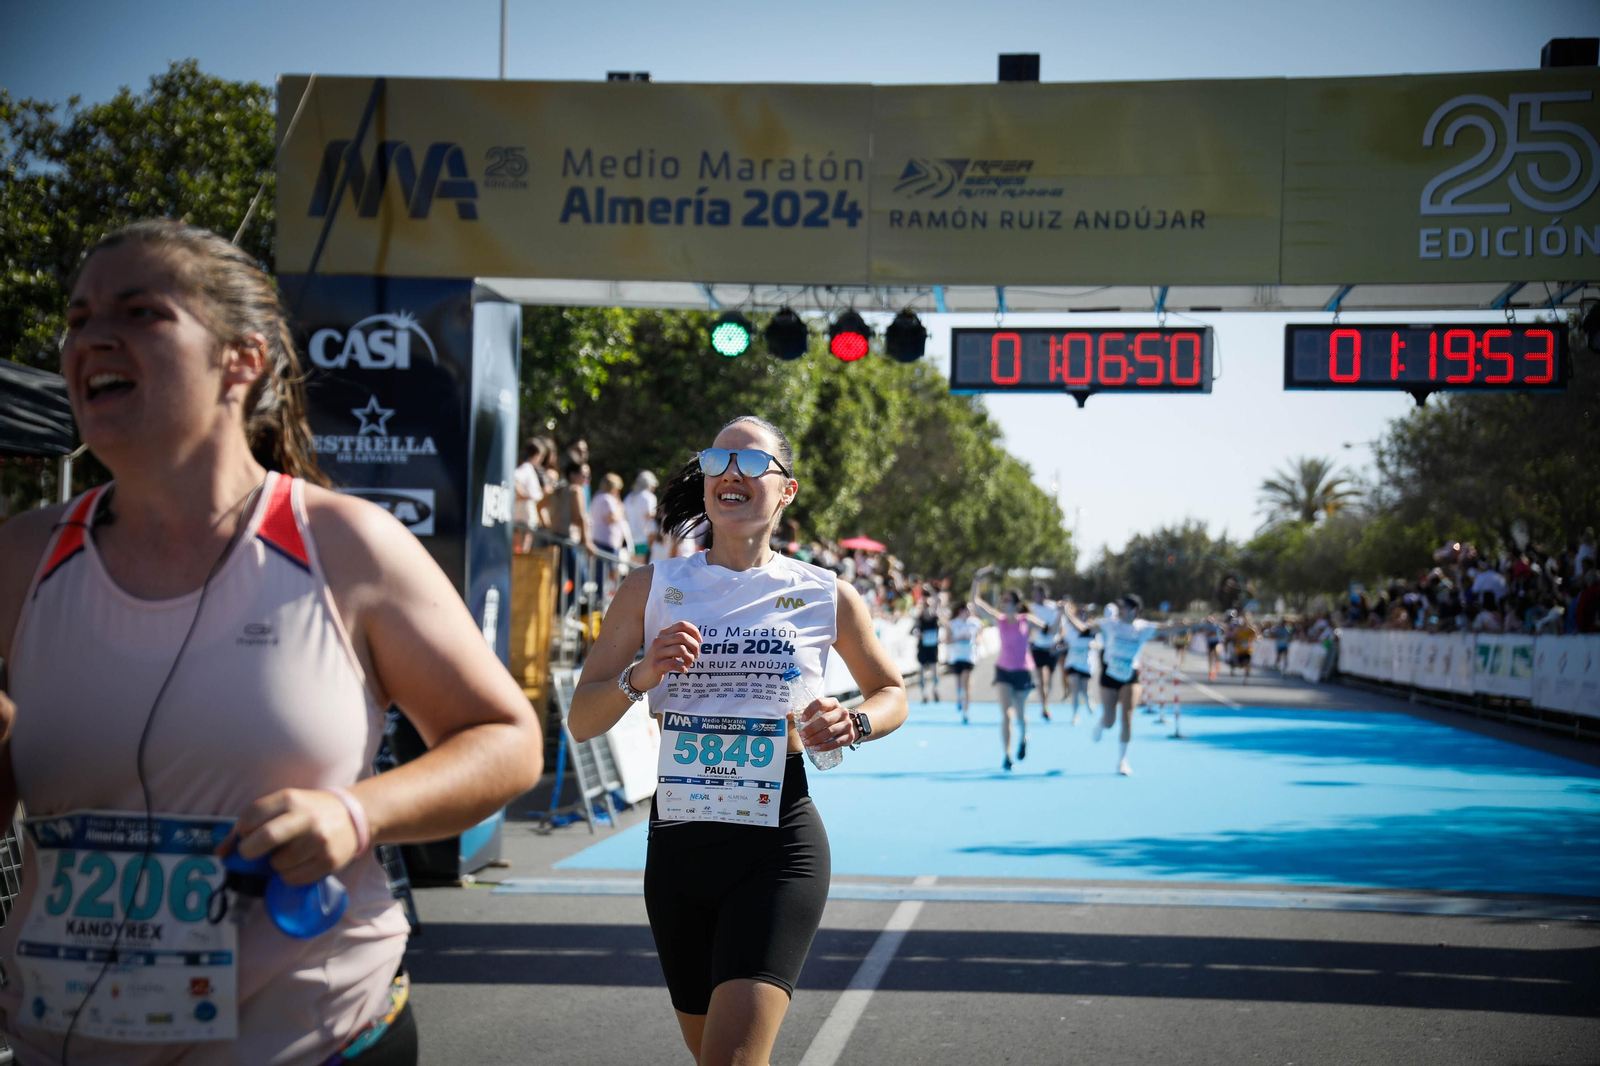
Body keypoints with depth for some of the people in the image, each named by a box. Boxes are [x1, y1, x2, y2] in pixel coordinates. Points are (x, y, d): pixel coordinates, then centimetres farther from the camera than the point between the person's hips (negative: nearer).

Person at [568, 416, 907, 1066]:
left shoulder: (826, 596, 1)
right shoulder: (652, 588, 4)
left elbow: (891, 691, 16)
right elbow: (582, 721, 4)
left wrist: (855, 724, -6)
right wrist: (641, 676, -16)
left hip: (778, 848, -3)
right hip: (676, 845, 3)